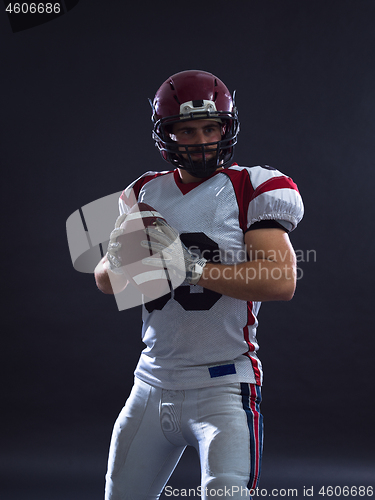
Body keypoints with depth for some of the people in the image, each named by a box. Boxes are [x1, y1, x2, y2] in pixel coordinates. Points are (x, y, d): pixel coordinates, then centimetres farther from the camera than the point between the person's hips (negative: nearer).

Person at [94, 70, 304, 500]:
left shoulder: (250, 189, -5)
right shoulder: (145, 193, 11)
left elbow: (281, 280, -18)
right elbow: (106, 281, 12)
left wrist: (191, 266, -23)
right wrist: (122, 260, -11)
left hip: (223, 386, -5)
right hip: (153, 382, 5)